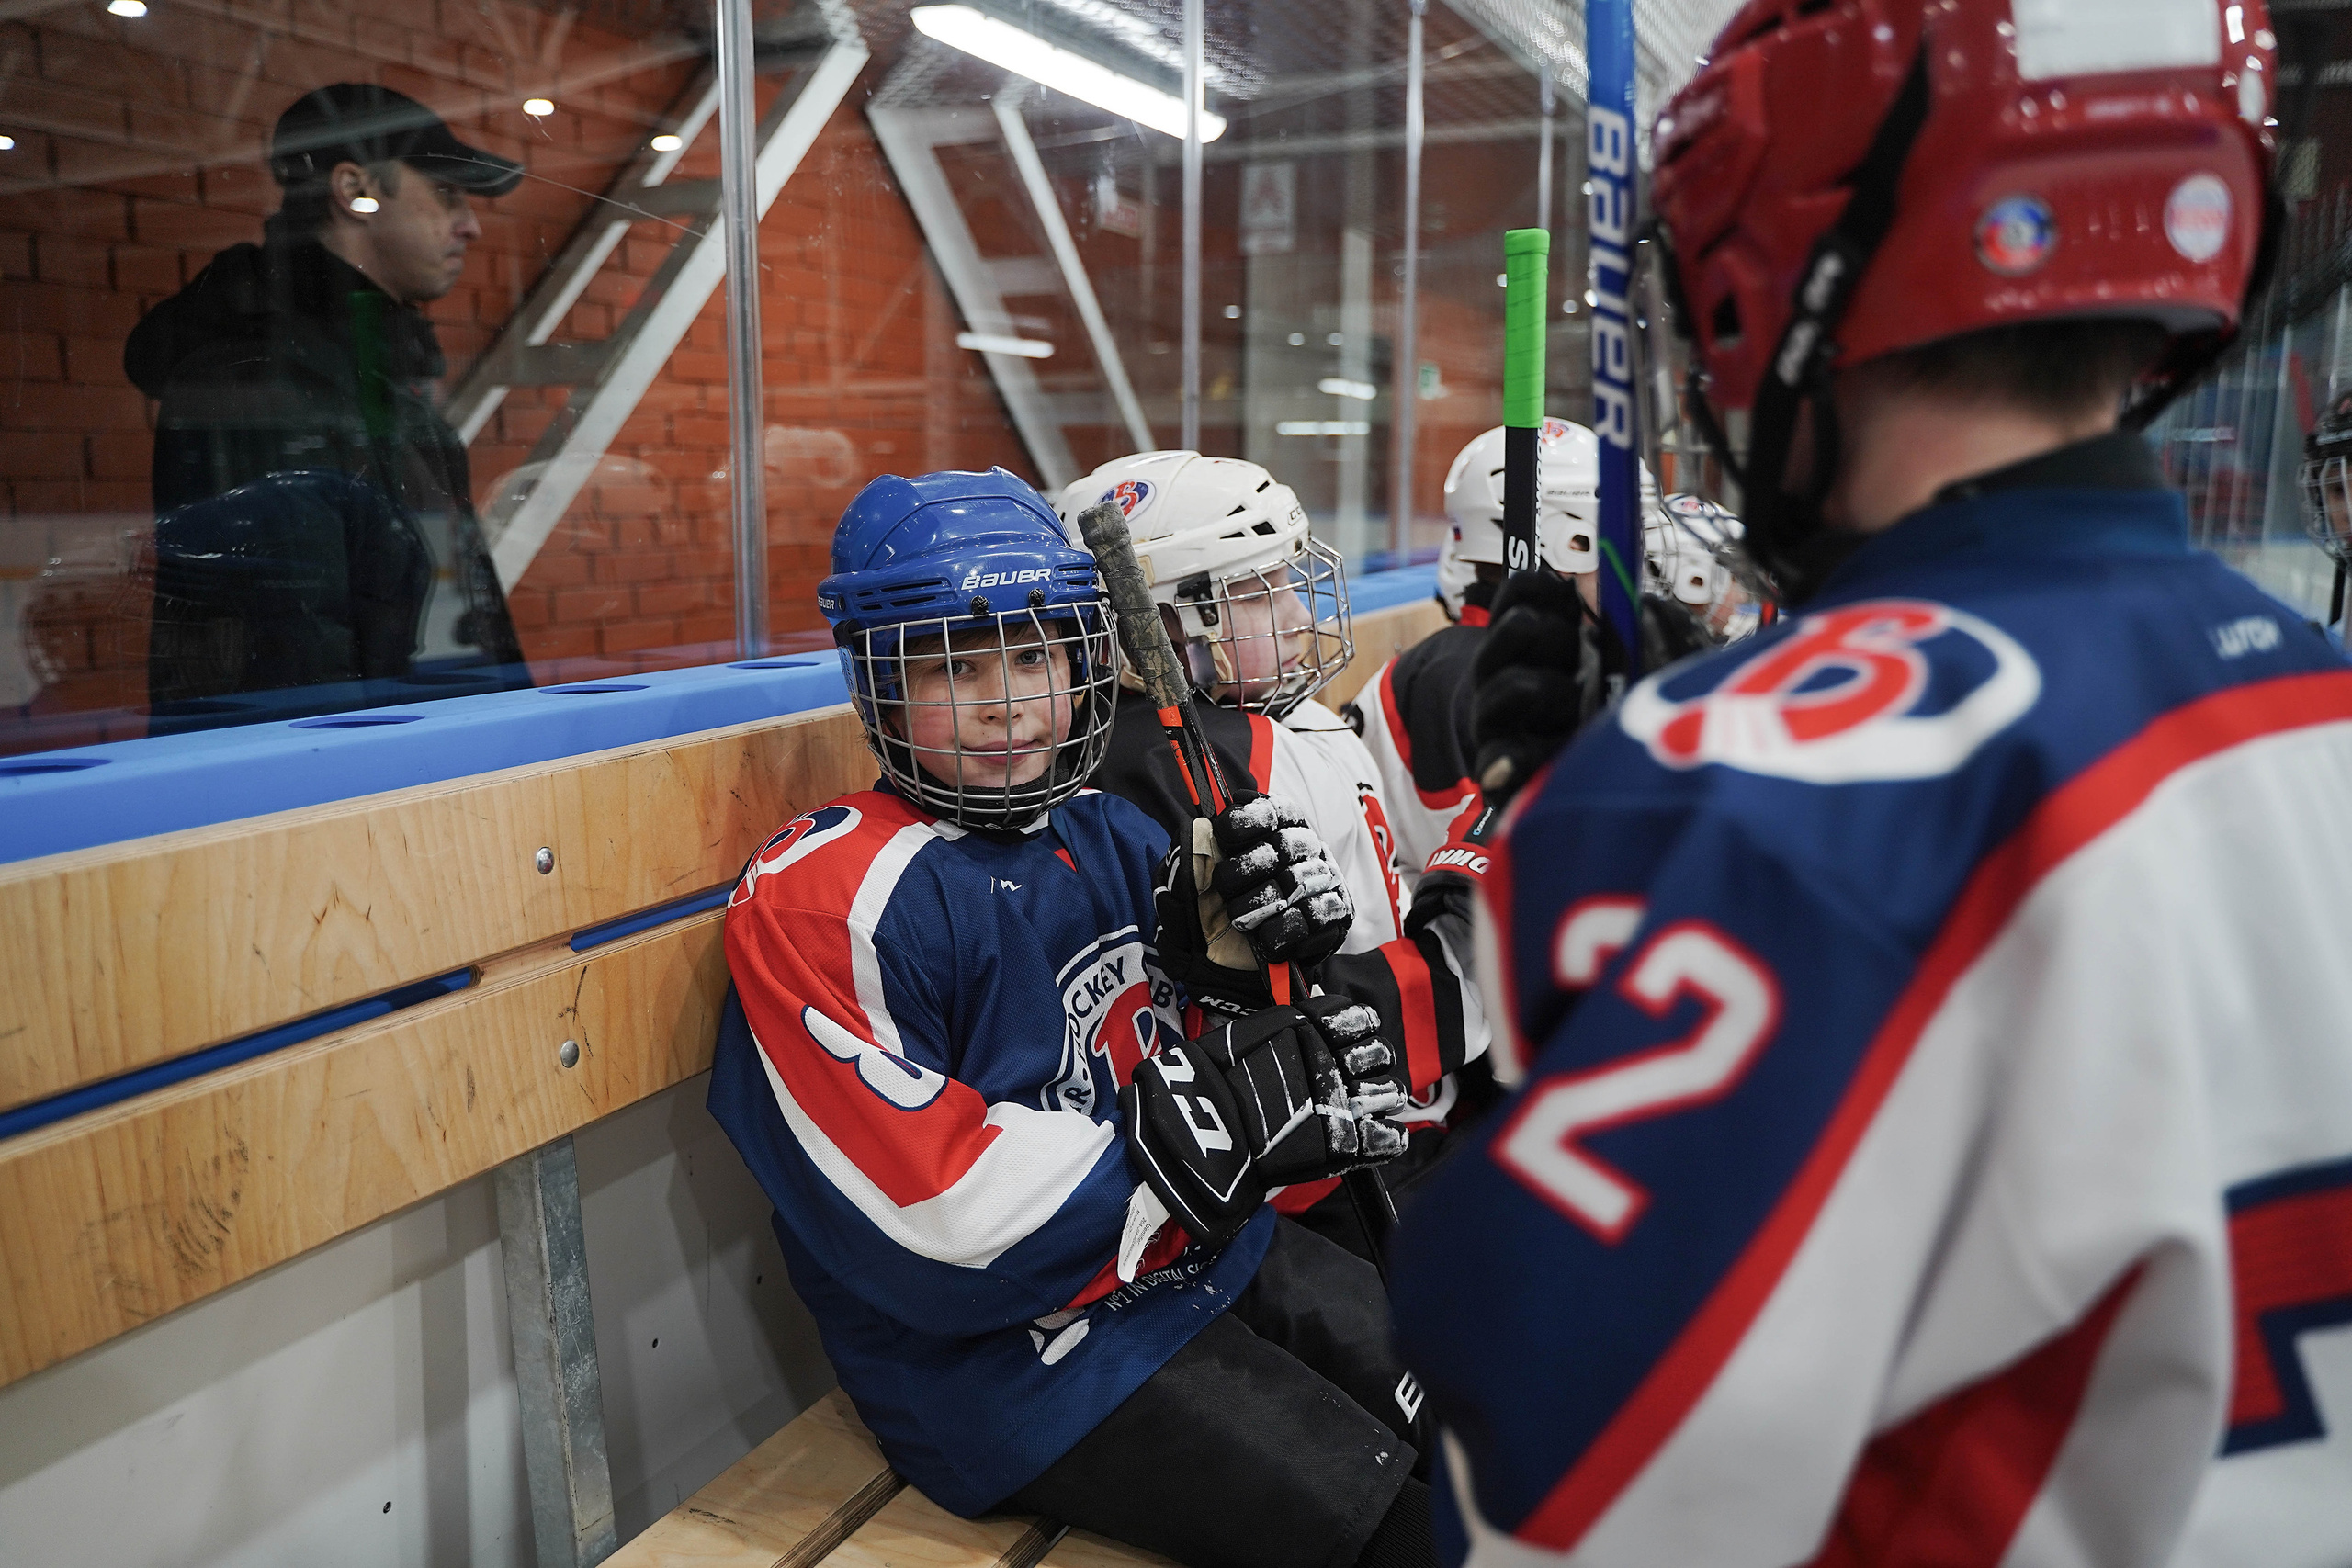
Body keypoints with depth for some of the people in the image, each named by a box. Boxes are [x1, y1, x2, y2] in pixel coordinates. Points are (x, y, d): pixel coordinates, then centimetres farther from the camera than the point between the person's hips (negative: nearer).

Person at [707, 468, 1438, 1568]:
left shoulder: (1110, 838, 5)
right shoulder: (822, 904, -18)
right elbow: (935, 1236, -24)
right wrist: (1213, 1129, -21)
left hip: (1209, 1257, 8)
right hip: (1016, 1355, -7)